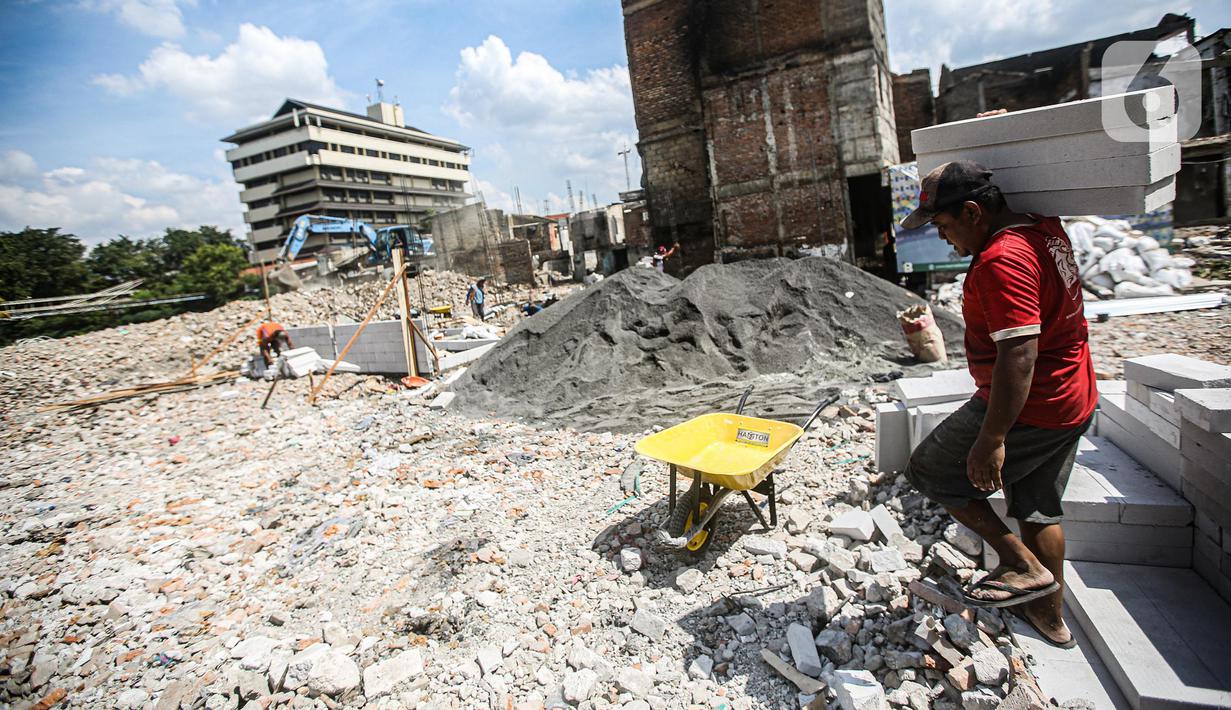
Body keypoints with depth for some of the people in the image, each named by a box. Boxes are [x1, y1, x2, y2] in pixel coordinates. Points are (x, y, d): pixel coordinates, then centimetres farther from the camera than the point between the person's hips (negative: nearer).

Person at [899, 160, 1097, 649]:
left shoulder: (1002, 260, -25)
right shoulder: (1045, 230, 5)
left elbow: (1019, 355, -31)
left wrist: (991, 439, -29)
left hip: (1026, 407, -10)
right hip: (1072, 403, 10)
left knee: (929, 473, 6)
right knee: (1039, 507, 22)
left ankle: (1022, 565, 11)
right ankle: (1051, 615, 38)